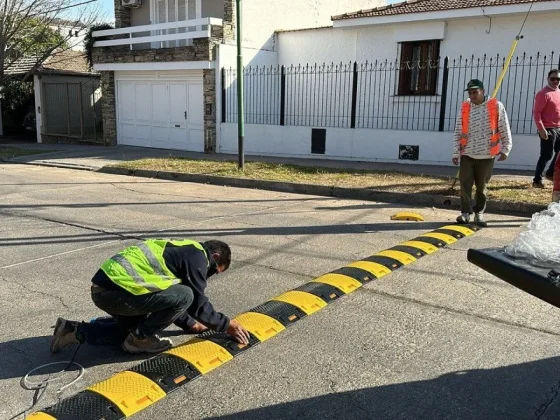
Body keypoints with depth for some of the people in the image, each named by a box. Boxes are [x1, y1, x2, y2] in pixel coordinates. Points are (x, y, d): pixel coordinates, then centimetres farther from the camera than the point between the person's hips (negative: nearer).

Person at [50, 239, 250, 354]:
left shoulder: (184, 250, 24)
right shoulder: (197, 256, -5)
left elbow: (168, 299, 29)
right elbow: (197, 303, -4)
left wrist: (189, 324, 30)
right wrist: (226, 324, 9)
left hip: (106, 283, 10)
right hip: (115, 289, -10)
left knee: (131, 328, 30)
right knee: (185, 296, -10)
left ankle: (73, 331, 22)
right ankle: (141, 339, 5)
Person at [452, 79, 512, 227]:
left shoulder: (496, 106, -3)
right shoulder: (464, 108, 2)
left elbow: (504, 130, 1)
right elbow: (458, 132, 5)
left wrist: (505, 149, 0)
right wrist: (456, 153, 2)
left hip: (487, 155, -1)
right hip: (467, 155, 1)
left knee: (482, 186, 8)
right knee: (465, 184, -2)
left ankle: (479, 213, 22)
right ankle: (465, 212, 10)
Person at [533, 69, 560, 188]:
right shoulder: (543, 94, -13)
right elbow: (536, 112, -18)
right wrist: (541, 129, -24)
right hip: (548, 129, -8)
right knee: (546, 155, -5)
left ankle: (550, 173, 29)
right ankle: (537, 180, 3)